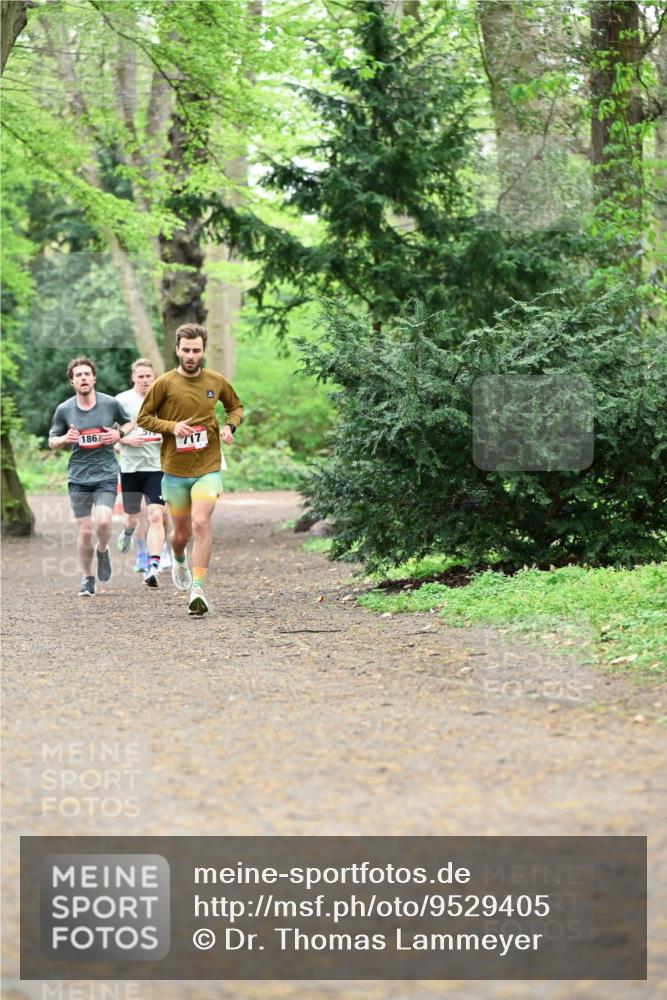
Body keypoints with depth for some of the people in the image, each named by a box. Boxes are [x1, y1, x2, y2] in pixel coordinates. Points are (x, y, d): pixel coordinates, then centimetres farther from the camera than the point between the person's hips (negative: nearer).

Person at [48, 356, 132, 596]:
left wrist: (118, 434, -5)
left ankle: (102, 550, 15)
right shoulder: (64, 409, -1)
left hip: (106, 474, -1)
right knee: (84, 531, 1)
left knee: (103, 522, -20)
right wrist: (65, 439, -12)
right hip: (78, 476, 1)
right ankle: (87, 578, 19)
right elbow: (52, 441, 10)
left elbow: (128, 422, 16)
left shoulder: (110, 403, -2)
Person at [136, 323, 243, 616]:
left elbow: (236, 406, 19)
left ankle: (198, 589, -20)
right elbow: (143, 418, 1)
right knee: (182, 532, 11)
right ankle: (178, 559, 48)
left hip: (208, 467, 0)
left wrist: (230, 426, -3)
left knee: (201, 523, -20)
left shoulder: (216, 382, 1)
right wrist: (172, 426, -15)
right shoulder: (164, 383, -6)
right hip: (174, 470, 0)